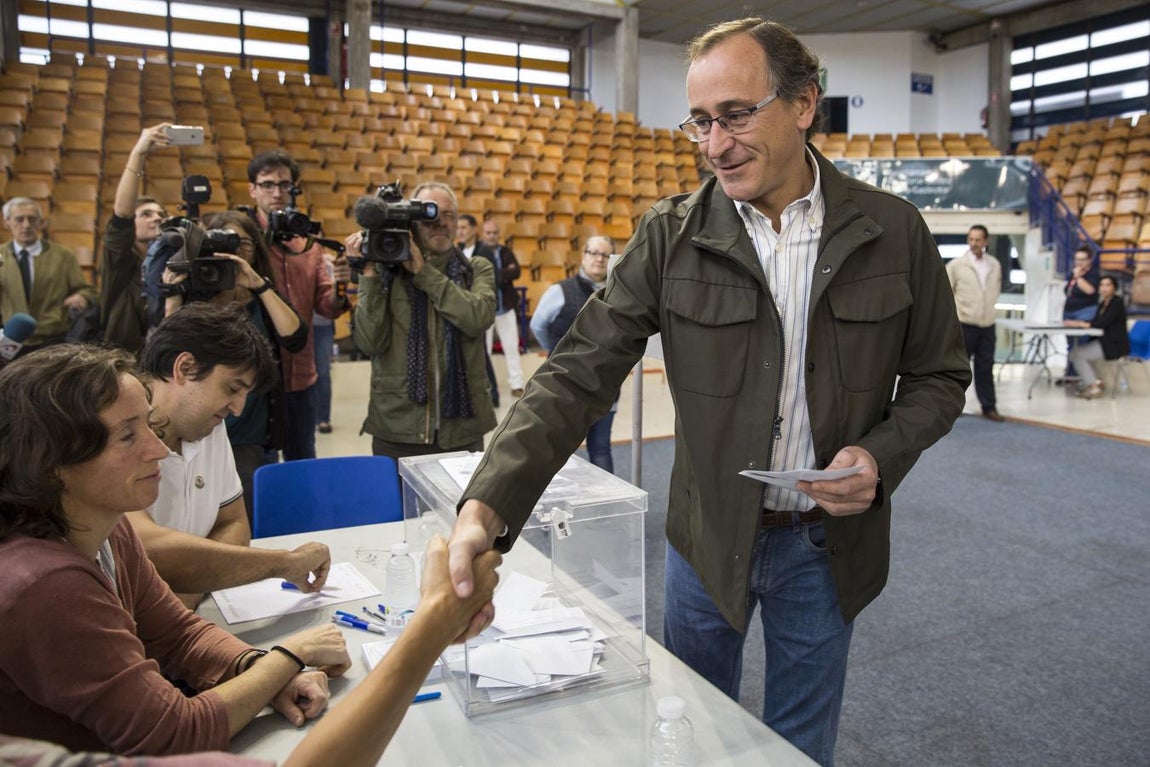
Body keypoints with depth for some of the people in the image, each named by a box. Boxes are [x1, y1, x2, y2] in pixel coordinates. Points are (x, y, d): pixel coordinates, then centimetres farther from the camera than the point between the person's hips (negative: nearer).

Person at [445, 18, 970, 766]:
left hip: (828, 542, 0)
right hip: (708, 536, 0)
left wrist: (881, 456, -17)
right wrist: (484, 509, -30)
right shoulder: (670, 236, -11)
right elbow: (577, 375, -17)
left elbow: (940, 375, 3)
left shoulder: (893, 232, -8)